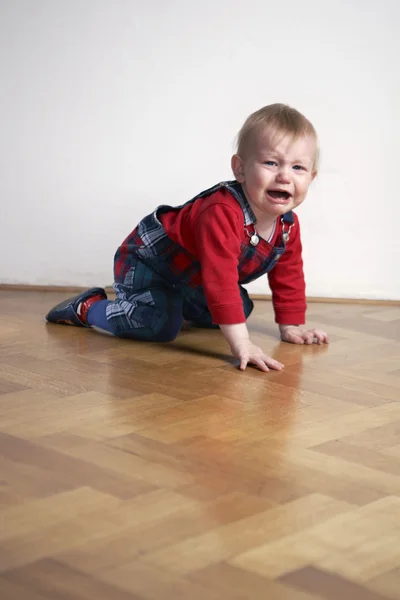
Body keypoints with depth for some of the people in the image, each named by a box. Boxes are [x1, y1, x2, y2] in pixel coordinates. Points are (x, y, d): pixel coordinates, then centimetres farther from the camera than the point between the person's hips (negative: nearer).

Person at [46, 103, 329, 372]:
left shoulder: (289, 224, -13)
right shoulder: (221, 212, -42)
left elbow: (289, 275, 3)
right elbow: (220, 278, -48)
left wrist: (292, 326, 0)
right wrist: (241, 342, -52)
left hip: (192, 277, 8)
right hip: (145, 260, -8)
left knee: (240, 309, 13)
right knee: (160, 325, -28)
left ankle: (177, 300, 32)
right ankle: (89, 307, -3)